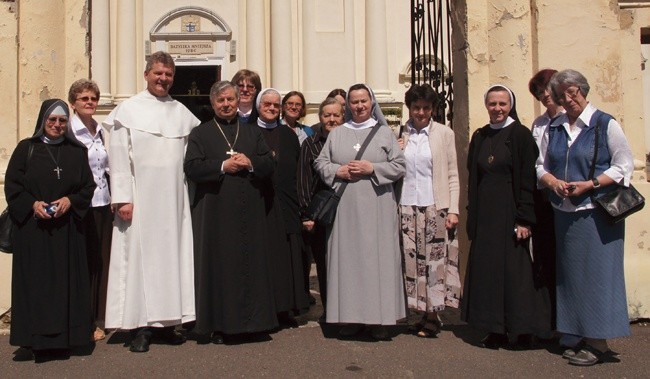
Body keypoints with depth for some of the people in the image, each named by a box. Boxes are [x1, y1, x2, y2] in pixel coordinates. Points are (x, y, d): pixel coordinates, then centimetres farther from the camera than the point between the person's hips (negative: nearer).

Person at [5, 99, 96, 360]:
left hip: (67, 229, 2)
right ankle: (37, 341, 5)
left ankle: (64, 339, 9)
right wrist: (32, 204, -13)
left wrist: (70, 200, -10)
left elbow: (88, 186, 8)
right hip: (32, 228, -1)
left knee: (66, 281, 2)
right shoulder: (26, 149, 5)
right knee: (35, 281, -2)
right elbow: (12, 185, 2)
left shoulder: (77, 151, 10)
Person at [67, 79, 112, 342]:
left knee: (103, 261, 9)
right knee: (84, 263, 0)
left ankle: (100, 320, 19)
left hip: (103, 204, 6)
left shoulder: (100, 132, 12)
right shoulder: (68, 132, -7)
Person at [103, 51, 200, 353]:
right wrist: (122, 198, -11)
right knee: (140, 255, -1)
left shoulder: (182, 113, 12)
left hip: (173, 198, 4)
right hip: (140, 198, -3)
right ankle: (141, 327, 5)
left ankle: (166, 322, 12)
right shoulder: (129, 109, 2)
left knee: (172, 254, 5)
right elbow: (118, 156, -4)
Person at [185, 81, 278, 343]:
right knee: (218, 266, 0)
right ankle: (219, 324, 8)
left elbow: (269, 165, 8)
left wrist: (250, 163, -11)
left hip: (249, 211, 3)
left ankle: (250, 320, 14)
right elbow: (191, 168, -6)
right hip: (214, 212, -2)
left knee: (250, 264, 5)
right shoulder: (200, 133, 7)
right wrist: (223, 166, -15)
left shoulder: (253, 132, 15)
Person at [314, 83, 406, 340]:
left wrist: (372, 169, -10)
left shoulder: (385, 133, 9)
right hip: (345, 209, 2)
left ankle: (379, 318, 3)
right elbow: (320, 163, 11)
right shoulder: (336, 134, 14)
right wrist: (339, 171, -7)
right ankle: (352, 317, 7)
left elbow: (399, 166, 3)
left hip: (376, 208, -2)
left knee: (377, 258, -3)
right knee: (347, 259, 0)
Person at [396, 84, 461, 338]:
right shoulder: (399, 135, 9)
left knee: (435, 262, -1)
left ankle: (432, 315, 10)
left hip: (435, 208, -2)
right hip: (407, 208, 2)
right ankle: (425, 315, 13)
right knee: (412, 262, 2)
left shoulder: (444, 134, 3)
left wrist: (453, 210, -6)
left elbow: (452, 175, 1)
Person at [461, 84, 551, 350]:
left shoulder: (520, 134, -5)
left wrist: (524, 219, -15)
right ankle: (496, 330, 15)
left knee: (515, 268, 0)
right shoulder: (479, 137, 11)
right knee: (488, 269, 6)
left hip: (510, 211, -5)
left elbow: (528, 179, -9)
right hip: (485, 215, 5)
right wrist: (473, 215, 7)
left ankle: (524, 331, 12)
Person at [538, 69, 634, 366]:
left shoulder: (606, 124, -3)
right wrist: (552, 182, -8)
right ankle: (577, 337, 17)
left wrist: (589, 184, -16)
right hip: (564, 214, 5)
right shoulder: (555, 128, 11)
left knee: (597, 272, -4)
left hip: (597, 213, -5)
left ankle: (598, 342, 4)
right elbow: (542, 165, 13)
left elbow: (624, 166, -6)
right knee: (570, 273, 8)